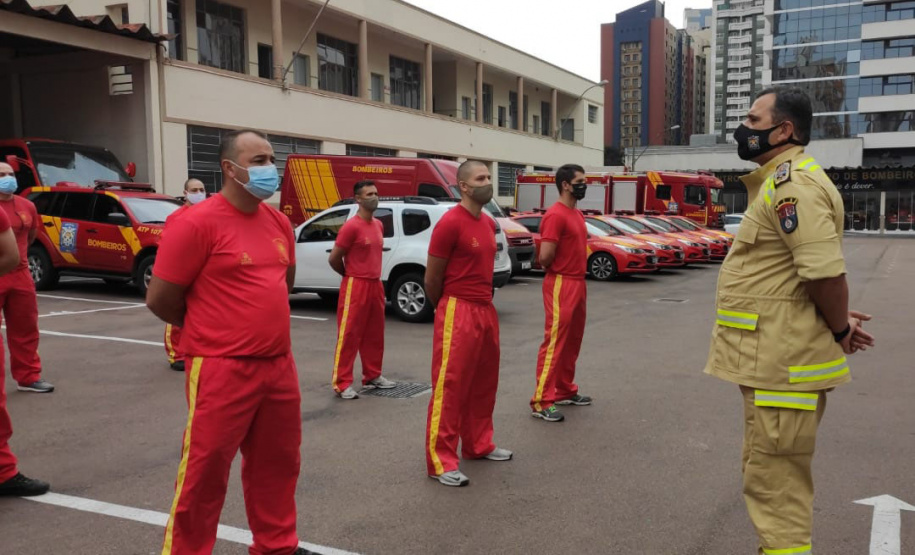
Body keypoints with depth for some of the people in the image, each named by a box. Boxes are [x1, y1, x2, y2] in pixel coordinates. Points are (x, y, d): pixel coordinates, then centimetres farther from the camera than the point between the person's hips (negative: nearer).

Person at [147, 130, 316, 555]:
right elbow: (159, 300, -10)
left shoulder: (279, 222, 8)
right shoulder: (197, 223, -13)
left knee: (277, 464, 18)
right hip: (222, 371, -7)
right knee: (204, 474, 3)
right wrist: (214, 332, 4)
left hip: (279, 367, 7)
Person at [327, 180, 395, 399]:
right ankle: (342, 383, -1)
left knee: (374, 335, 15)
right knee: (349, 335, -5)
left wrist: (375, 278, 14)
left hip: (376, 285, 8)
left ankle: (372, 376, 28)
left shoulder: (378, 225, 11)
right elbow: (334, 258, -10)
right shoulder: (352, 226, -14)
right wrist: (351, 275, 4)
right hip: (355, 287, -8)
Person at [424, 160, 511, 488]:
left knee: (484, 384, 17)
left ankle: (479, 445, 32)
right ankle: (441, 461, 2)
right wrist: (445, 309, 4)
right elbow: (432, 278, -9)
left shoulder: (489, 223, 12)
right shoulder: (450, 223, -14)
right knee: (450, 386, -4)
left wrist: (485, 302, 18)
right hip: (458, 313, -9)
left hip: (486, 310, 9)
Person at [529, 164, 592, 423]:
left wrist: (580, 280, 12)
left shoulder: (577, 214, 15)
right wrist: (556, 268, -1)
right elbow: (545, 256, -22)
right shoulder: (555, 215, -17)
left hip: (578, 283, 10)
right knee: (555, 341, -9)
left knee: (572, 342, 16)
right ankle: (542, 401, -6)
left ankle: (565, 390, 28)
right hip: (561, 285, -10)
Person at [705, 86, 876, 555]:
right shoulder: (784, 181, 16)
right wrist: (839, 323, 12)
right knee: (773, 477, 22)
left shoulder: (793, 183, -17)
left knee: (774, 485, 0)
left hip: (782, 366, -11)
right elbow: (817, 271, 22)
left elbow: (825, 271, -25)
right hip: (777, 360, 11)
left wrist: (839, 328, -10)